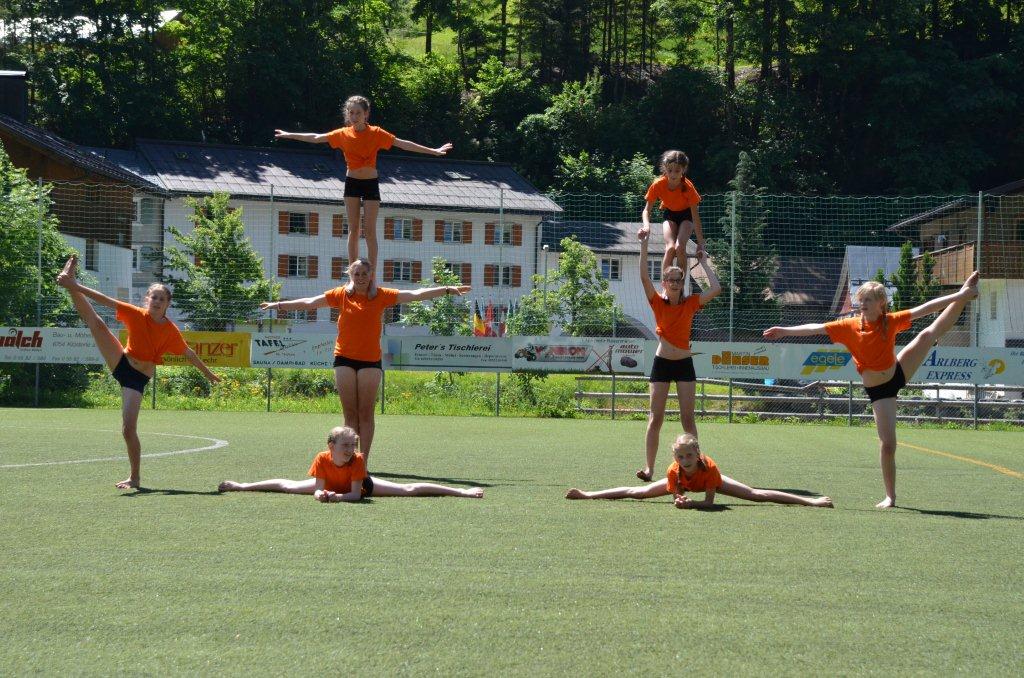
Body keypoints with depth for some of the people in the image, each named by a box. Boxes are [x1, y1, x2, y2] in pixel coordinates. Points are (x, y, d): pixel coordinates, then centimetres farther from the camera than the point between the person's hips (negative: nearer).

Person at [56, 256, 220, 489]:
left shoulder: (171, 331, -9)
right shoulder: (137, 315, -7)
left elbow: (189, 353, 5)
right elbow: (106, 301, -12)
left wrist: (208, 373, 16)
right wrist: (76, 287, -17)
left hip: (138, 378, -2)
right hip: (122, 363, 2)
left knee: (129, 429, -11)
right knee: (96, 323, -14)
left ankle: (135, 477, 4)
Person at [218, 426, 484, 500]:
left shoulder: (357, 460, -36)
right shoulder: (322, 459, -33)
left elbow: (355, 494, -33)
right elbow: (316, 488, -27)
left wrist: (337, 497, -47)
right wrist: (319, 494, -48)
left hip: (364, 485, -2)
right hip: (330, 485, 2)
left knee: (409, 490, -9)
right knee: (288, 486, 14)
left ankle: (461, 491, -7)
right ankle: (240, 486, 33)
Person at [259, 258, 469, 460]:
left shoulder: (381, 296, 1)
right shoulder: (341, 295, 3)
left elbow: (416, 294, -3)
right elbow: (309, 302, 8)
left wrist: (448, 289, -8)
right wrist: (279, 305, 9)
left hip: (371, 360, -1)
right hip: (344, 358, 1)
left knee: (366, 413, -1)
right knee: (350, 413, 2)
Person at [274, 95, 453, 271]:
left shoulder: (376, 133, -10)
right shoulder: (343, 134, -3)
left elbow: (403, 144, -12)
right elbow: (316, 138, 5)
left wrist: (433, 151, -16)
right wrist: (288, 135, 8)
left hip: (371, 184, -2)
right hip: (352, 182, 2)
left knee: (370, 230, -5)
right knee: (353, 230, 4)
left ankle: (371, 275, -3)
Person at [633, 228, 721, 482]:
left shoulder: (690, 304, 1)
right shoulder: (658, 303, -1)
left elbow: (716, 289, -8)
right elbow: (644, 277, -12)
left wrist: (704, 263, -3)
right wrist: (644, 244, -18)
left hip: (684, 364, 1)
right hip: (662, 363, -1)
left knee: (688, 418, 0)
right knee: (656, 418, -2)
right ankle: (649, 467, -3)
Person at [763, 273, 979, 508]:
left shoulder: (890, 321, -11)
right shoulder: (850, 326, -12)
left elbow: (923, 310, -12)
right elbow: (816, 328, -10)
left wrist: (957, 297, -15)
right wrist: (785, 331, -16)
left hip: (899, 373, 2)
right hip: (878, 391, -2)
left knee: (930, 334, -3)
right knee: (887, 444, -5)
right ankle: (890, 497, 5)